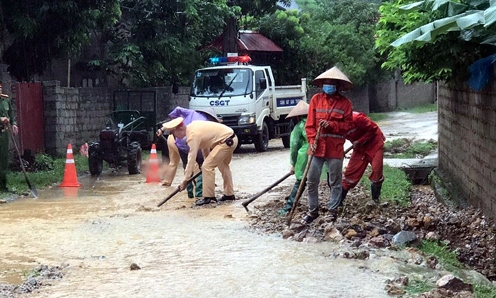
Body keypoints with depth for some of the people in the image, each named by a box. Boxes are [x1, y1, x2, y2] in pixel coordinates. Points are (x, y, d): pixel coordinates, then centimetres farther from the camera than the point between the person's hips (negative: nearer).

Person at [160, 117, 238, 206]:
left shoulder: (193, 135, -20)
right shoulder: (192, 127, 7)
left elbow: (191, 159, -20)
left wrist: (185, 181, -16)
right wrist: (207, 159, 22)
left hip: (226, 141, -10)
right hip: (231, 139, 10)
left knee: (207, 167, -8)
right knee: (223, 166, 24)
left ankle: (208, 197, -2)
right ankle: (229, 194, 33)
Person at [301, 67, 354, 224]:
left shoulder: (345, 102, 1)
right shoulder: (316, 99, 4)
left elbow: (348, 125, -1)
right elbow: (310, 124, 2)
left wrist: (331, 125, -15)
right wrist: (312, 141, -11)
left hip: (335, 148, -1)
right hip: (317, 147, 1)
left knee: (335, 182, 6)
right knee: (312, 180, 4)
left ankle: (333, 210, 17)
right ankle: (312, 210, 17)